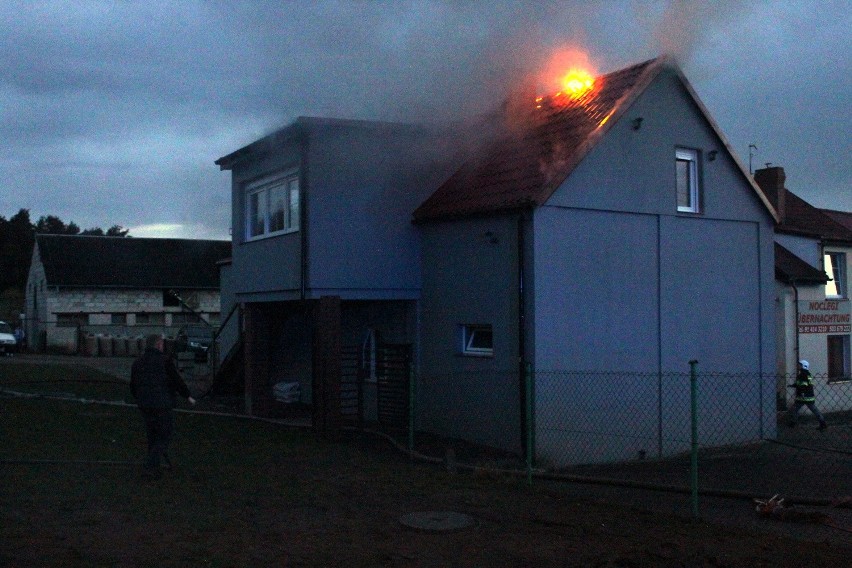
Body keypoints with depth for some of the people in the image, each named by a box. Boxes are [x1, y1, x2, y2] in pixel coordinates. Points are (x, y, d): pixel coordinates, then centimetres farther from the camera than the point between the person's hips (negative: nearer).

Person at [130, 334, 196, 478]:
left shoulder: (137, 362, 7)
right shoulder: (164, 361, -11)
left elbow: (133, 387, 12)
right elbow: (177, 381, -12)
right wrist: (188, 396, 2)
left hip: (145, 406, 6)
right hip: (163, 405, -6)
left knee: (152, 436, 17)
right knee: (164, 437, 3)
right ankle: (149, 466, -8)